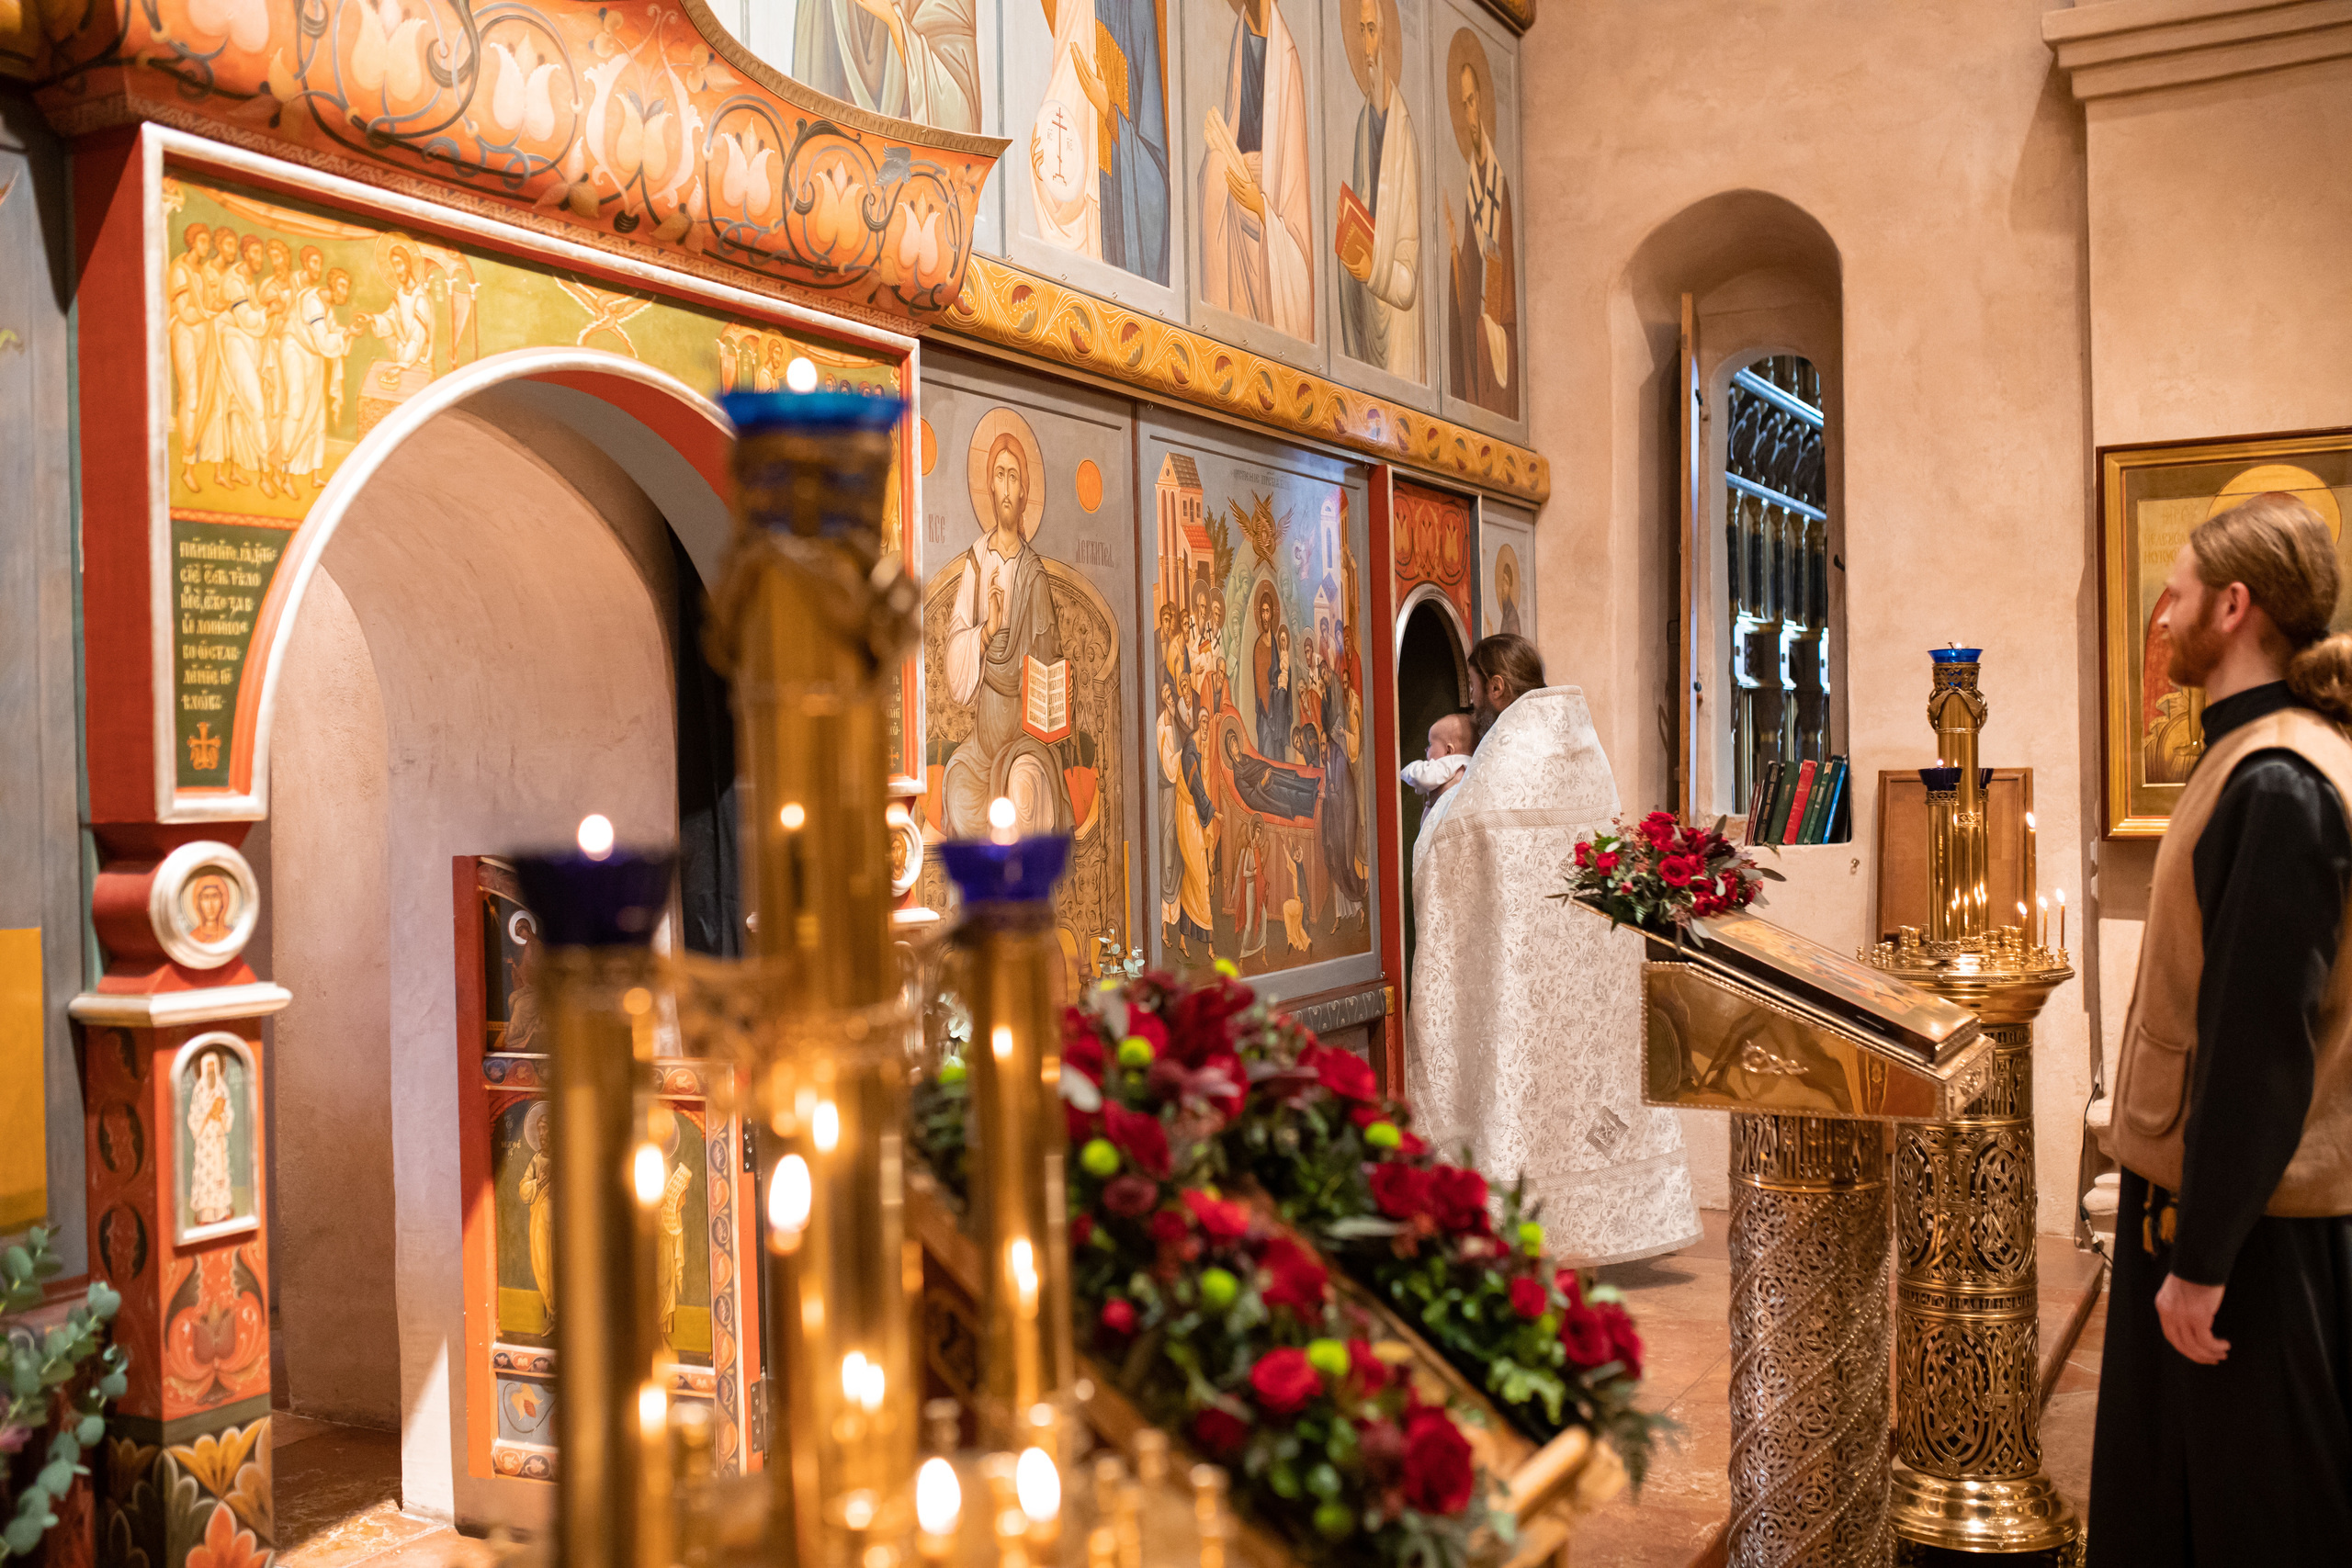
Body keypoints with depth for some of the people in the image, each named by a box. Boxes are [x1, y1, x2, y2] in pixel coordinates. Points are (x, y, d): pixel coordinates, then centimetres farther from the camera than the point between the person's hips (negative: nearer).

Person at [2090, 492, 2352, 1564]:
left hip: (2246, 1215, -9)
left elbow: (2262, 1040, -23)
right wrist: (2179, 1224, 17)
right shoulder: (2262, 756, 10)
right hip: (2196, 1185, 9)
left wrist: (2203, 1255, -19)